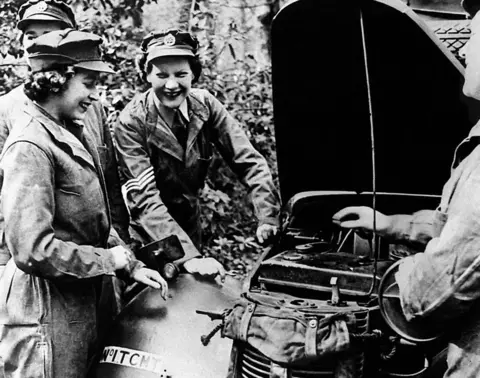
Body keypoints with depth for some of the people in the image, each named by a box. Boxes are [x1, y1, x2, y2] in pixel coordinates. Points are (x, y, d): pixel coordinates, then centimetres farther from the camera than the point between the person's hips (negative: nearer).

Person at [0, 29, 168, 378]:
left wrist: (131, 266, 4)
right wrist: (115, 259, -17)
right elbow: (33, 250, -26)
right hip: (47, 308, -9)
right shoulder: (31, 147, -20)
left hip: (79, 298, 9)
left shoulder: (73, 134, 9)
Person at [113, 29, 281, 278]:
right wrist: (188, 256, -41)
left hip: (189, 218, 4)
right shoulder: (131, 122, -24)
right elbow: (145, 199, -31)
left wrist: (269, 220, -28)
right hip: (147, 230, -4)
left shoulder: (204, 105, -12)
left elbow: (249, 161, -14)